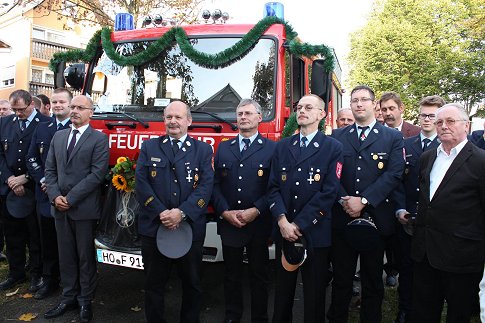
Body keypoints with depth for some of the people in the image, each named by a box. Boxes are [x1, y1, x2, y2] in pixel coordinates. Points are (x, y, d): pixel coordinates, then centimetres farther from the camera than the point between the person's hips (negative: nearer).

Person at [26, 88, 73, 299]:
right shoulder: (42, 128, 12)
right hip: (45, 194, 5)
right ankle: (49, 281, 27)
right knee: (48, 240, 13)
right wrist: (42, 180, -3)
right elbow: (31, 158, 12)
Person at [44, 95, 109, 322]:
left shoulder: (99, 139, -6)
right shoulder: (58, 136, 13)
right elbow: (49, 169, 10)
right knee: (66, 256, 14)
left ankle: (85, 301, 21)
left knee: (85, 257, 7)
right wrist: (55, 196, -5)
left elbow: (97, 174, -14)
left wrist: (70, 198, -15)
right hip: (60, 208, 5)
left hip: (85, 208, -5)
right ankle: (68, 298, 28)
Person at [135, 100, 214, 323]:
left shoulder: (203, 150, 5)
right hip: (153, 227, 1)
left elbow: (206, 187, -6)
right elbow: (141, 184, -3)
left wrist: (182, 213, -18)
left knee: (192, 285, 13)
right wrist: (161, 213, -14)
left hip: (191, 228, 0)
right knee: (154, 285, 13)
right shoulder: (149, 148, 8)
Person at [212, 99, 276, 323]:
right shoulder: (223, 148, 10)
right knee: (231, 274, 15)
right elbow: (215, 184, 5)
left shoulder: (272, 149, -1)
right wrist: (225, 212, -8)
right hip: (228, 223, 3)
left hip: (259, 224, -3)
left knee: (259, 275, 10)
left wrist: (255, 211, -16)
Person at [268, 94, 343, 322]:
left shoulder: (333, 148, -2)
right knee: (283, 290, 14)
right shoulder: (282, 146, 10)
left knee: (314, 293, 9)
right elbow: (273, 187, 3)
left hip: (315, 233, -3)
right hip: (283, 230, 3)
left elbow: (328, 193, -10)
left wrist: (299, 225, -13)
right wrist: (282, 221, -12)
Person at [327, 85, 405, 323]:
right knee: (341, 278, 11)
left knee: (373, 280, 14)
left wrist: (363, 201, -16)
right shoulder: (337, 136, 8)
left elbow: (394, 174, -8)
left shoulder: (393, 137, 3)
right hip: (342, 217, 1)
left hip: (376, 217, -1)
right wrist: (344, 200, -14)